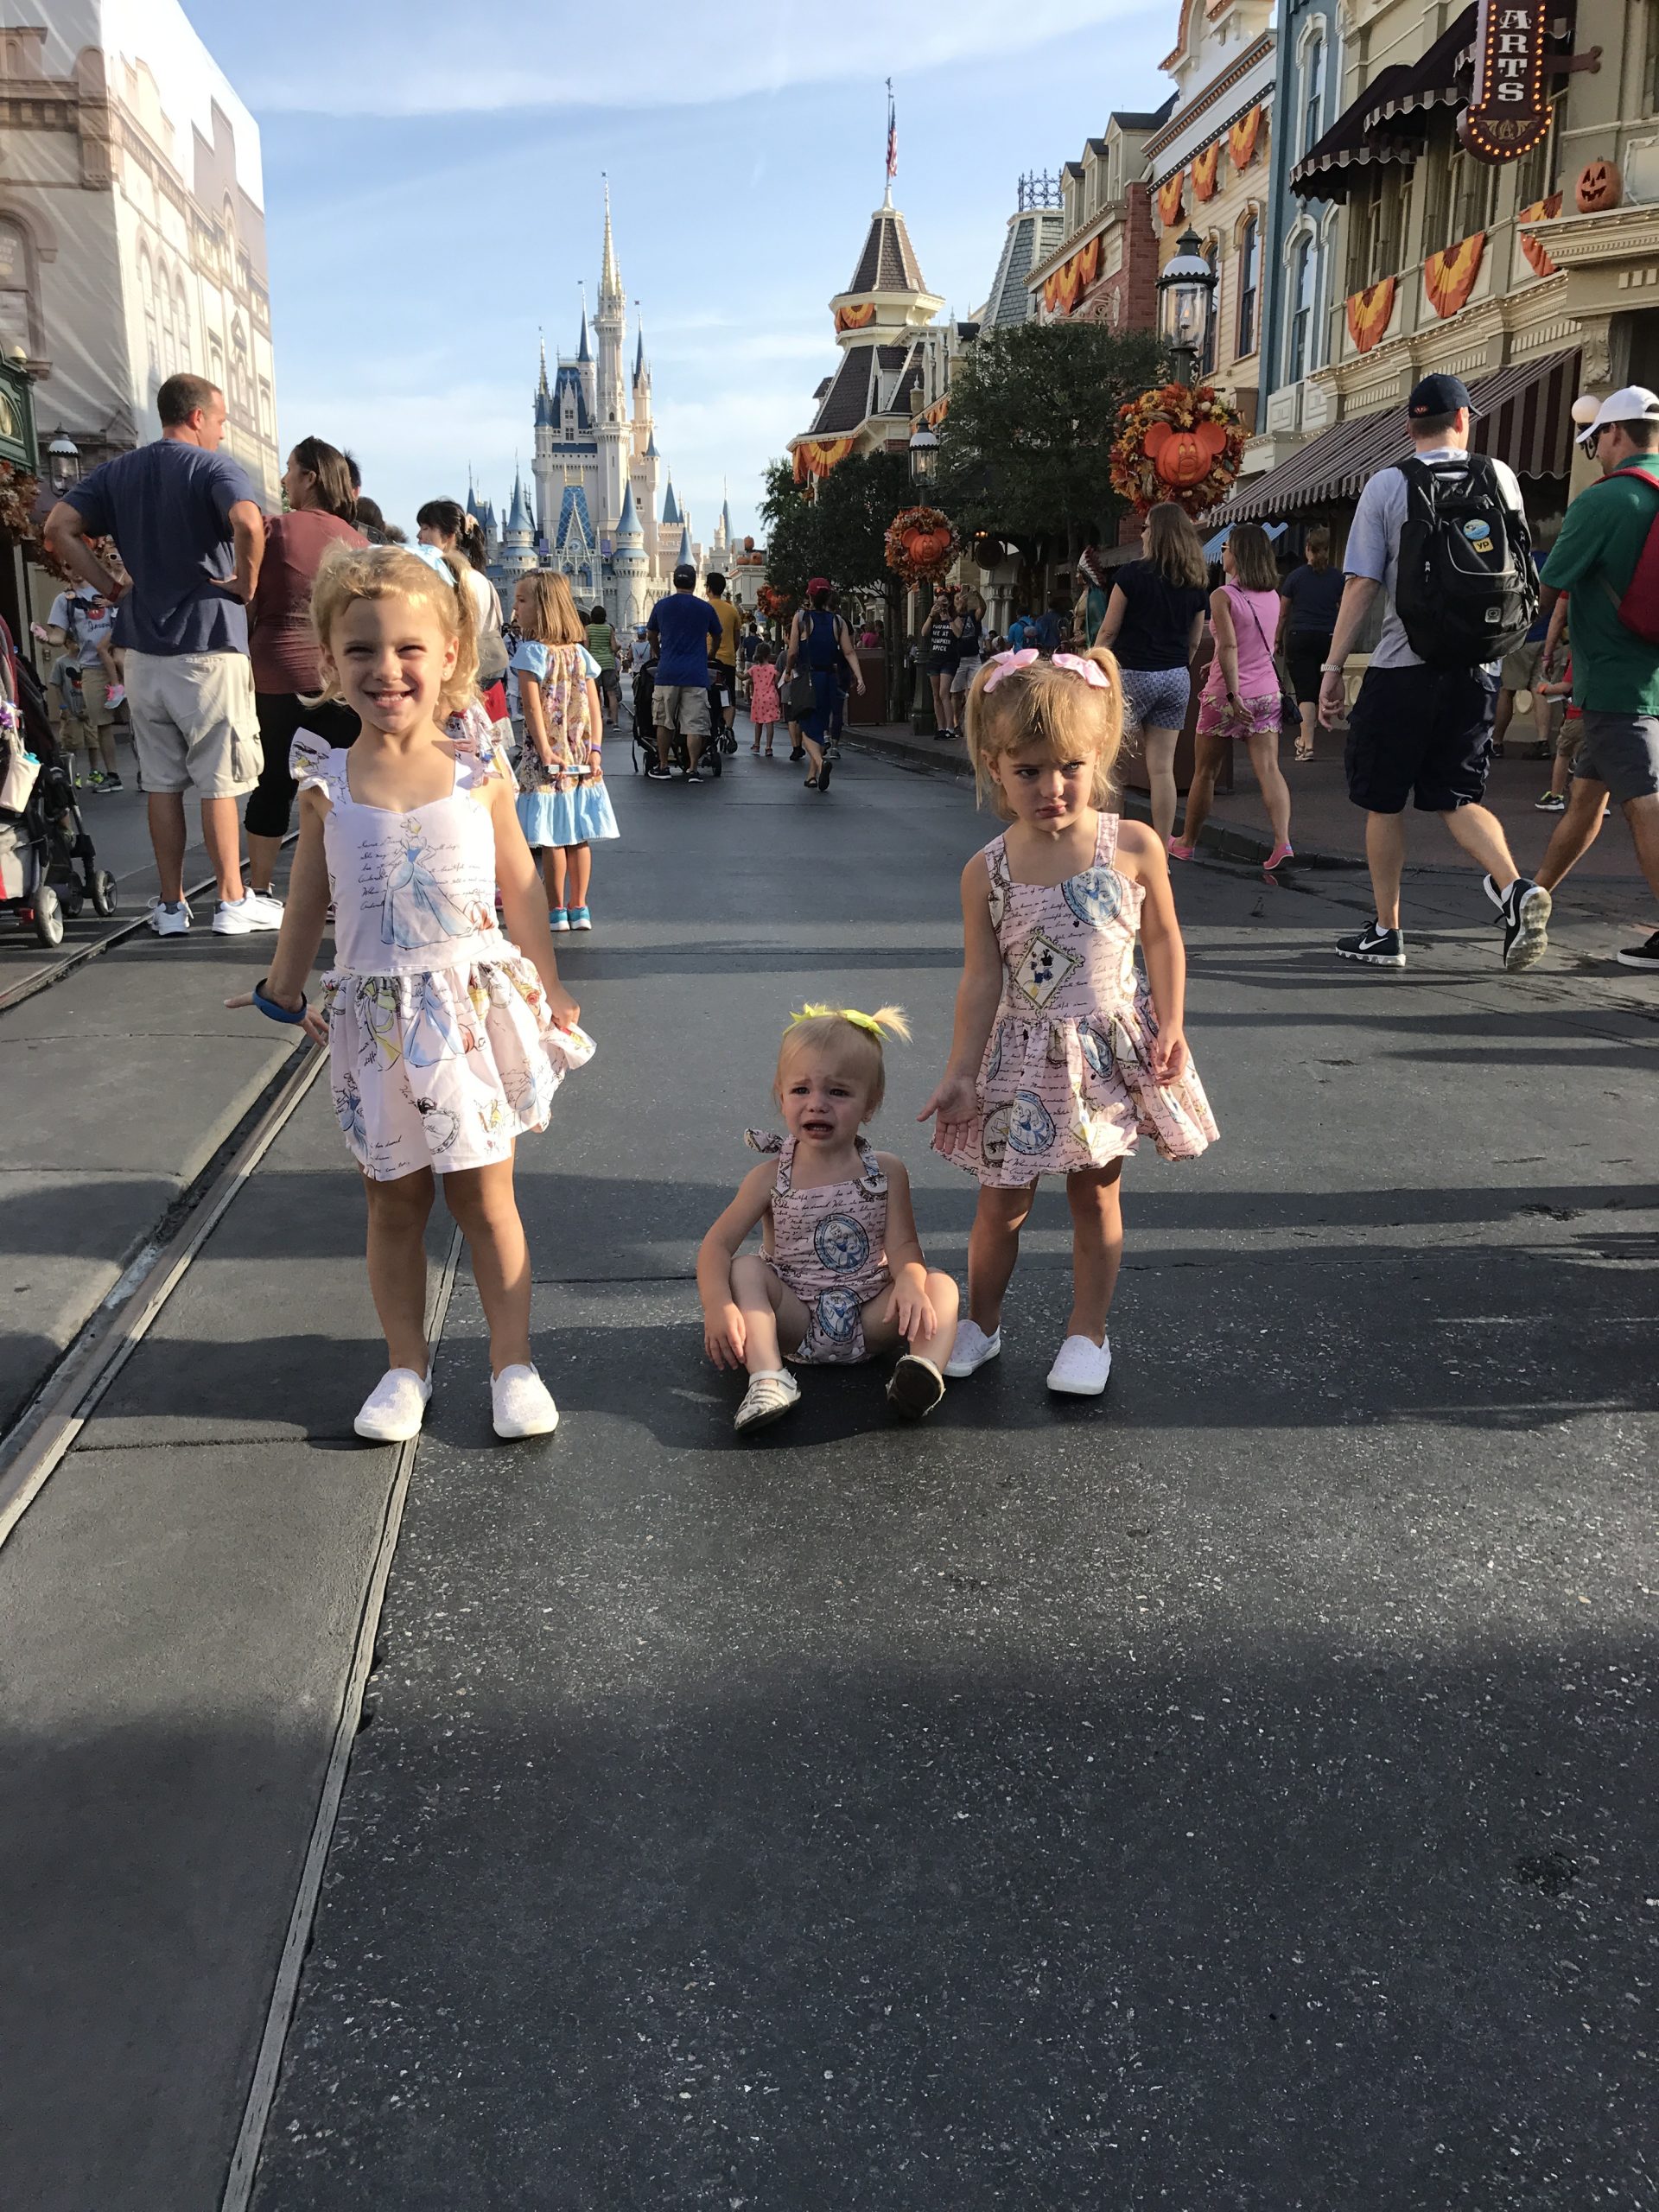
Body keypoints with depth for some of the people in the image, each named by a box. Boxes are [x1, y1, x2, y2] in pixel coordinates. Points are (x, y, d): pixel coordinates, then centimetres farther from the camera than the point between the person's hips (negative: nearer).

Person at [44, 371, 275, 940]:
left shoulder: (119, 472, 11)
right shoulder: (214, 467, -7)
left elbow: (58, 527, 3)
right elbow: (247, 523, -27)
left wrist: (112, 586, 5)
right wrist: (245, 584, -13)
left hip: (142, 651, 5)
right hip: (209, 648, -5)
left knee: (162, 782, 11)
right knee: (219, 782, 2)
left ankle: (170, 905, 17)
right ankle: (233, 903, 7)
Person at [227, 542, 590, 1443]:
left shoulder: (479, 774, -3)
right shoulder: (327, 785, -2)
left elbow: (521, 890, 6)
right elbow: (310, 901, 10)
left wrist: (548, 991, 10)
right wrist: (284, 993, 18)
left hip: (473, 1007, -1)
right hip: (377, 1020, 1)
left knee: (485, 1198, 6)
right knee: (393, 1202, 11)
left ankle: (513, 1362, 18)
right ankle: (406, 1365, 25)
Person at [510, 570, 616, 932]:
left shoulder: (530, 651, -10)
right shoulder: (580, 652, 8)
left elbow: (533, 707, -16)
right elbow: (595, 708, 4)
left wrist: (544, 751, -17)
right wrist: (595, 749, 2)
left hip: (546, 756, -6)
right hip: (580, 755, 6)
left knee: (551, 838, 0)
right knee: (578, 837, 11)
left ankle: (556, 911, 5)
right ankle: (579, 907, 17)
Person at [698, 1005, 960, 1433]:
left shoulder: (886, 1172, -2)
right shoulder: (771, 1177, -5)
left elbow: (903, 1245, -9)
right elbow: (718, 1243, -9)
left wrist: (910, 1282, -34)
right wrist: (718, 1306, -28)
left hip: (869, 1321, 1)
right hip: (795, 1323, 0)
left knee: (940, 1284, -19)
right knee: (746, 1269, -23)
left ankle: (926, 1367, -41)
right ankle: (768, 1379, -36)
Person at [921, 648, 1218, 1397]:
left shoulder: (1134, 847, -9)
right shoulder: (987, 872, -9)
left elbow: (1163, 940, 2)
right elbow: (982, 979, -5)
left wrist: (1170, 1027, -5)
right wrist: (961, 1074, -6)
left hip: (1110, 1051, 0)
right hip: (1022, 1058, 0)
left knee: (1095, 1196, 12)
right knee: (1001, 1201, 9)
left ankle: (1087, 1333, 28)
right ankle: (981, 1323, 31)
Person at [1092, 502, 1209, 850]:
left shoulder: (1133, 573, -8)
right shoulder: (1197, 584, 8)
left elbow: (1109, 631, -6)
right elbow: (1194, 642, 13)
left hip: (1133, 674, -5)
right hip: (1176, 678, 5)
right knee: (1162, 767, 5)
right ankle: (1161, 849, 5)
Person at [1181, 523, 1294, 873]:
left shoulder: (1223, 596, -12)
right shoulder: (1272, 597, 7)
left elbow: (1229, 647, -22)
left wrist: (1233, 695, -24)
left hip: (1227, 694, -5)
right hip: (1267, 692, 5)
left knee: (1205, 771, 10)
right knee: (1268, 769, -4)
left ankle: (1186, 842, 24)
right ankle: (1282, 842, -19)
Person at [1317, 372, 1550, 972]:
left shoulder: (1386, 485, -3)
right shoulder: (1499, 476, 6)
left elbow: (1361, 585, -6)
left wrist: (1333, 668, -2)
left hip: (1402, 668, -3)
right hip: (1477, 668, 3)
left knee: (1383, 801, 9)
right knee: (1458, 798, 12)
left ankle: (1387, 932, 12)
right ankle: (1516, 887, -13)